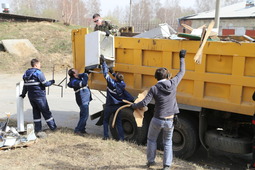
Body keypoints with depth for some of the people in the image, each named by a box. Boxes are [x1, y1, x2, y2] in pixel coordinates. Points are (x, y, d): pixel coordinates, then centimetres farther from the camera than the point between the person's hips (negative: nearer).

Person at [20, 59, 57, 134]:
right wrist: (52, 82, 6)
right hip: (39, 96, -6)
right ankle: (53, 127, 10)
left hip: (31, 96, 6)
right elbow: (45, 83, -12)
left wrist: (23, 94, 26)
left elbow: (25, 85, 14)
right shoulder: (38, 72, -12)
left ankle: (38, 129, 16)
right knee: (46, 111, 2)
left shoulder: (26, 73, 9)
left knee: (36, 111, 14)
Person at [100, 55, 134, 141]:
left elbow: (106, 74, -20)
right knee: (119, 122, 11)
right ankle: (121, 137, 7)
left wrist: (103, 63, -13)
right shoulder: (122, 84, -9)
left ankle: (106, 136, 14)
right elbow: (119, 79, 13)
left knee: (106, 120, 16)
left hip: (109, 106, -3)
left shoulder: (112, 83, -23)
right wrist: (112, 72, 19)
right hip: (118, 106, 4)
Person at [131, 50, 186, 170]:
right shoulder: (173, 83, -6)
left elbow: (144, 103, -16)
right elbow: (182, 72, 10)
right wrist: (182, 58, 22)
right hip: (170, 120, 2)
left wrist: (134, 106, 2)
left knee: (151, 139, 23)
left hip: (157, 120, -2)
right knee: (167, 142, 20)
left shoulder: (154, 89, -13)